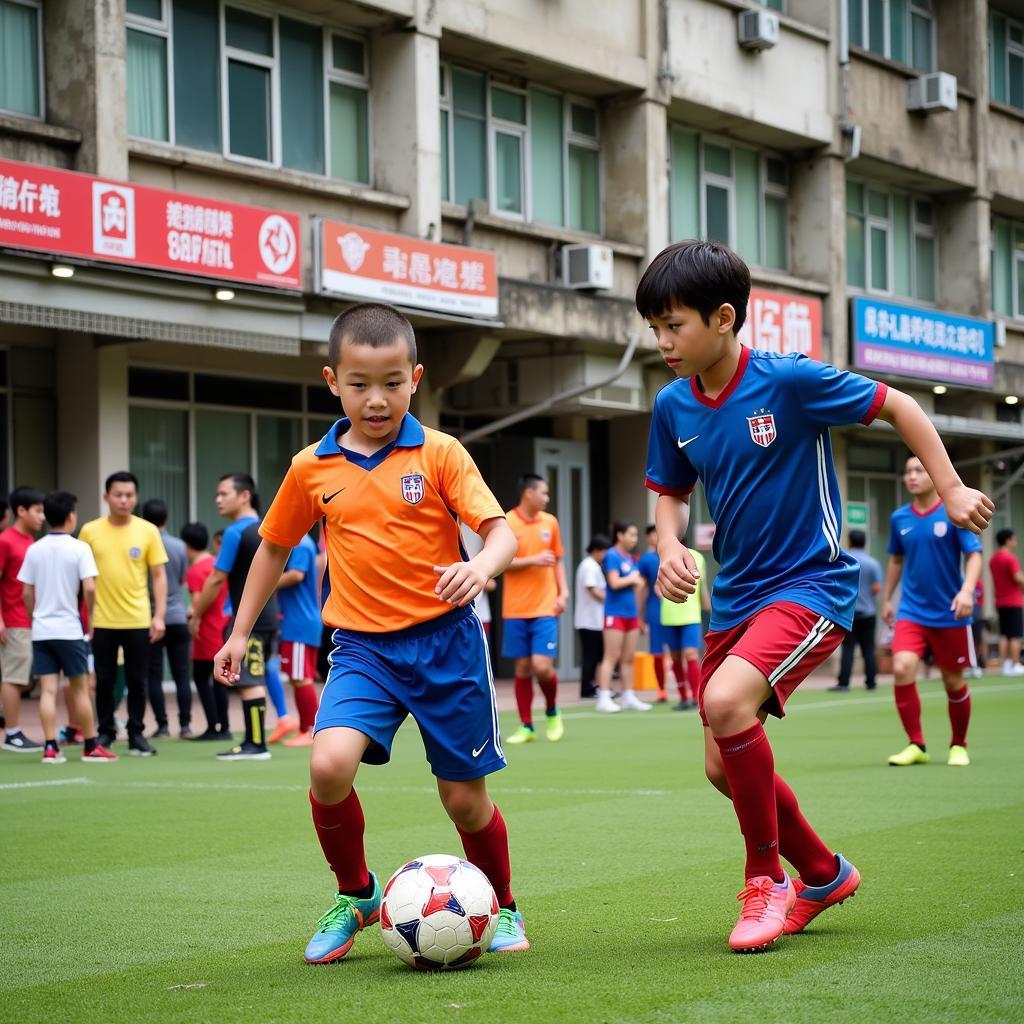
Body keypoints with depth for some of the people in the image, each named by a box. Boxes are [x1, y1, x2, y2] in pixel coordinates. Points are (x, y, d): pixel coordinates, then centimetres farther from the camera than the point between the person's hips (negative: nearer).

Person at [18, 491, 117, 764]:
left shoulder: (34, 550, 5)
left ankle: (51, 748, -4)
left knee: (48, 690, 2)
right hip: (69, 628, -3)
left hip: (41, 629, 3)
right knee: (80, 688, 6)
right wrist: (90, 615, 1)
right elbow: (89, 588, -15)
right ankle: (91, 747, 12)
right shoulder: (79, 549, -7)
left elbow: (27, 593, 6)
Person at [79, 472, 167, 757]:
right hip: (102, 621, 0)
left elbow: (159, 575, 3)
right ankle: (106, 733, 18)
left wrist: (159, 615, -4)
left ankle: (136, 734, 14)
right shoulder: (90, 531, 2)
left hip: (138, 621, 0)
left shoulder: (148, 531, 1)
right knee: (104, 680, 6)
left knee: (137, 682, 4)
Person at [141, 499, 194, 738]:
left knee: (154, 676, 4)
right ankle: (185, 725, 2)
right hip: (177, 617, 2)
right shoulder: (179, 546, 1)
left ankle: (162, 726, 3)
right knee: (182, 675, 6)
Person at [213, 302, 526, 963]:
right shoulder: (312, 469, 4)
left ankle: (502, 908, 34)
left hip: (445, 640, -1)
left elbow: (501, 530, -10)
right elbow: (274, 547, 18)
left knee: (465, 796, 5)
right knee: (330, 764, -23)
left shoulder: (440, 455, -4)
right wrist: (240, 632, 20)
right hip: (364, 647, 1)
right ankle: (355, 896, 4)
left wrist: (481, 566, -33)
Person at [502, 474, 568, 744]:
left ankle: (552, 712, 15)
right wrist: (533, 560, -17)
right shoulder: (506, 523, -5)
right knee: (522, 668, 2)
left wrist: (563, 592, 5)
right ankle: (526, 727, 12)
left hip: (545, 608, 1)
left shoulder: (550, 522, 8)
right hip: (516, 610, -1)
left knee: (542, 666, -11)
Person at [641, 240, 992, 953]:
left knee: (726, 701, -30)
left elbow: (897, 405, -5)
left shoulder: (790, 380, -16)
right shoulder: (674, 406, 0)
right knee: (724, 767, 6)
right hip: (734, 596, 7)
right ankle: (824, 875, 32)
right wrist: (670, 548, -6)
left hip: (812, 583, -7)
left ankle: (767, 878, -11)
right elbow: (672, 494, 15)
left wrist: (952, 489, -9)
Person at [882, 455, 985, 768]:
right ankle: (916, 745, -8)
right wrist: (887, 599, 19)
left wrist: (967, 590, -26)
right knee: (902, 668, -19)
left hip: (949, 614, -2)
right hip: (912, 611, 2)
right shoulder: (899, 518, 3)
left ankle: (959, 745, 29)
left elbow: (974, 555, -10)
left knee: (953, 682, 7)